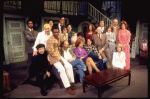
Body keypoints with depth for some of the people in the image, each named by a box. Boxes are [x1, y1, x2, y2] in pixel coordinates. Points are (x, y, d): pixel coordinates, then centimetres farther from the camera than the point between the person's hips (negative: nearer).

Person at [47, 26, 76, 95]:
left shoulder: (58, 38, 11)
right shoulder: (50, 40, -14)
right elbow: (51, 52, -18)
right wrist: (59, 59, -16)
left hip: (58, 55, 8)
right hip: (53, 57, -8)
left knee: (69, 66, -4)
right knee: (62, 69, -23)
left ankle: (70, 83, 9)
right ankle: (67, 87, -11)